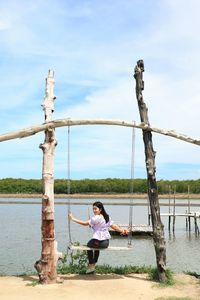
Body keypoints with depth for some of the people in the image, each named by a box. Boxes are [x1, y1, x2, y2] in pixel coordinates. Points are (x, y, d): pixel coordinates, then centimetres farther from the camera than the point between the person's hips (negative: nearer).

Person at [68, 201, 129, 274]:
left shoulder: (96, 218, -17)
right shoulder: (107, 217, 5)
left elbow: (85, 223, -16)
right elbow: (114, 226, 8)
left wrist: (73, 218, -11)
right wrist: (122, 230, 24)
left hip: (98, 242, -7)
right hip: (106, 243, 7)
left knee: (89, 245, 26)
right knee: (97, 247, 38)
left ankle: (91, 265, 30)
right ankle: (93, 265, 46)